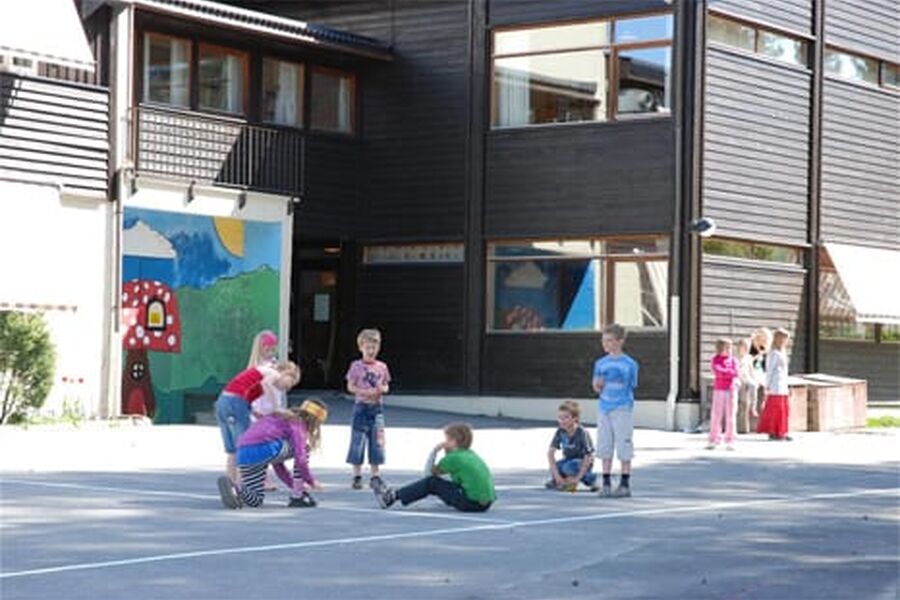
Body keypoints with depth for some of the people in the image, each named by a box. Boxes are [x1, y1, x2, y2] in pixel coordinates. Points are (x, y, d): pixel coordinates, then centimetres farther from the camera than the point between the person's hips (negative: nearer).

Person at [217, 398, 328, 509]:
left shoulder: (278, 421, 33)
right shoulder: (298, 425, 8)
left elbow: (278, 465, 38)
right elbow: (300, 459, -4)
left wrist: (293, 484, 42)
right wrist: (312, 481, 10)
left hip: (243, 456, 8)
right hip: (264, 450, -8)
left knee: (255, 501, 19)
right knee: (303, 449, 18)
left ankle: (234, 488, -12)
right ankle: (297, 497, 14)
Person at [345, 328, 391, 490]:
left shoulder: (382, 367, 7)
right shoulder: (357, 366, -3)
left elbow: (386, 386, 13)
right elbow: (350, 387, -4)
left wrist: (383, 389, -10)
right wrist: (365, 392, -17)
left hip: (377, 408, 3)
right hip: (361, 406, -3)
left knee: (377, 442, 3)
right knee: (358, 441, -1)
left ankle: (375, 475, 11)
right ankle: (357, 476, 7)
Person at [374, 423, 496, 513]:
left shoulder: (453, 457, -6)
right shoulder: (470, 454, 18)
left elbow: (431, 472, 6)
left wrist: (434, 451, 16)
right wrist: (447, 453, 22)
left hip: (472, 502, -8)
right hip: (487, 502, 8)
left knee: (431, 483, 2)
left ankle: (393, 497, 7)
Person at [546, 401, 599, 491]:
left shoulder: (582, 433, -25)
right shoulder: (560, 432, -11)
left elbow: (588, 457, -24)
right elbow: (550, 452, -14)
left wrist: (577, 478, -27)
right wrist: (556, 474, -24)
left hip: (583, 463, -4)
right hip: (569, 460, 4)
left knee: (569, 466, -36)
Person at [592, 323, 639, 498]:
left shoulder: (629, 364, -4)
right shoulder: (601, 363, 9)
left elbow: (632, 387, -1)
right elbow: (596, 386, 11)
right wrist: (598, 385, -11)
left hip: (622, 410, -5)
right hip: (604, 409, 5)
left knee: (624, 448, -2)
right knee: (605, 448, 7)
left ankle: (625, 484, 5)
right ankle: (606, 484, 14)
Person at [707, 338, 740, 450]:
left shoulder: (734, 360, 9)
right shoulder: (715, 360, 3)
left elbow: (736, 373, -7)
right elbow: (718, 372, -14)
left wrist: (724, 372, -14)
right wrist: (730, 372, -11)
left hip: (731, 390, 2)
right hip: (719, 390, -2)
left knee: (730, 416, 0)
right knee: (716, 415, -3)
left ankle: (730, 442, 3)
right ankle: (714, 441, 2)